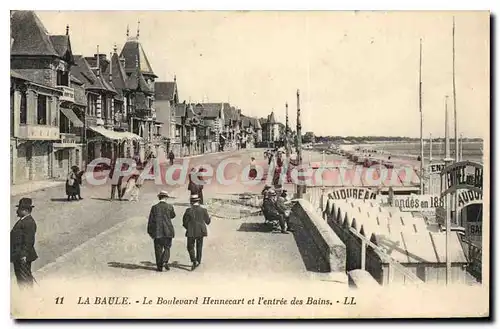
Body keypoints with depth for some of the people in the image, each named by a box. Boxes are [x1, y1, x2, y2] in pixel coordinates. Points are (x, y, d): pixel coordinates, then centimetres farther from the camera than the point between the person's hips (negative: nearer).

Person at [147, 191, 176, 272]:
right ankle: (165, 262, -12)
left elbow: (150, 221, 0)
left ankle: (159, 266, 9)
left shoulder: (154, 207, -3)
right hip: (168, 231, 0)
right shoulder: (170, 207, -4)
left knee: (158, 249, 8)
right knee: (167, 248, 10)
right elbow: (173, 216, 16)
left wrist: (150, 232, 8)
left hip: (157, 232, 0)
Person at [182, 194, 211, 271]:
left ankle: (194, 262, -11)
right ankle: (198, 261, 25)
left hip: (191, 232, -3)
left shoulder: (188, 210, -10)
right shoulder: (203, 210, -5)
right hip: (200, 231, 3)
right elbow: (208, 221, 4)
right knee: (199, 247, 18)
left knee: (190, 247, 6)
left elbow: (185, 222, -5)